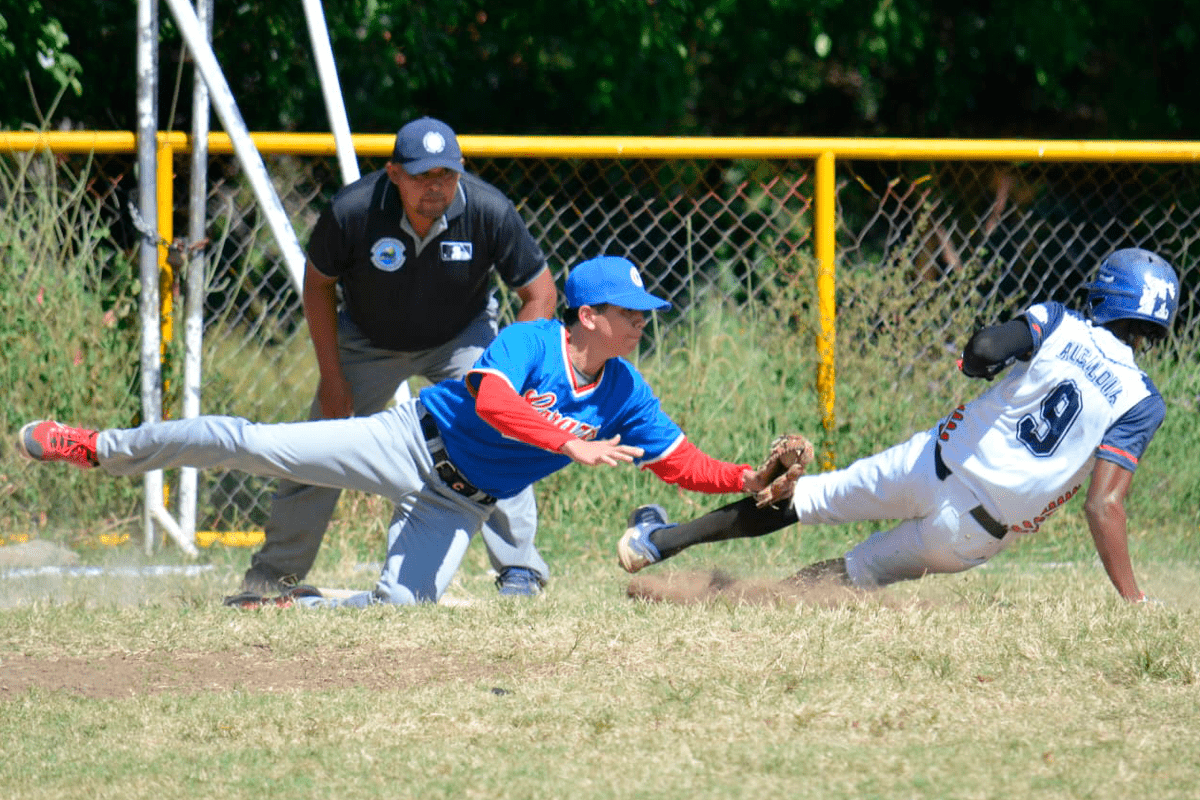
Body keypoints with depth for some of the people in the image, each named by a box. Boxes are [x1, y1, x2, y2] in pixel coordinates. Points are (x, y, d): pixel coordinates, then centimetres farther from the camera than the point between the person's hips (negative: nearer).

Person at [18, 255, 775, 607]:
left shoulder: (624, 393, -1)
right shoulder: (529, 342, -18)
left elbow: (681, 462, 2)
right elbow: (492, 403, -36)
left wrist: (750, 480, -11)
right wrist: (570, 446, -41)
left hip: (457, 507, 5)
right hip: (411, 440, -5)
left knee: (403, 605, -18)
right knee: (251, 443, -11)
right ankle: (104, 449, 4)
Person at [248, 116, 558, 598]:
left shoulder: (490, 213, -30)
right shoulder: (352, 211, -30)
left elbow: (540, 294, -17)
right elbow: (318, 283, -10)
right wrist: (332, 377, -11)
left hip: (460, 337, -1)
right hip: (369, 341, 1)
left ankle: (520, 570, -8)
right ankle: (276, 570, 19)